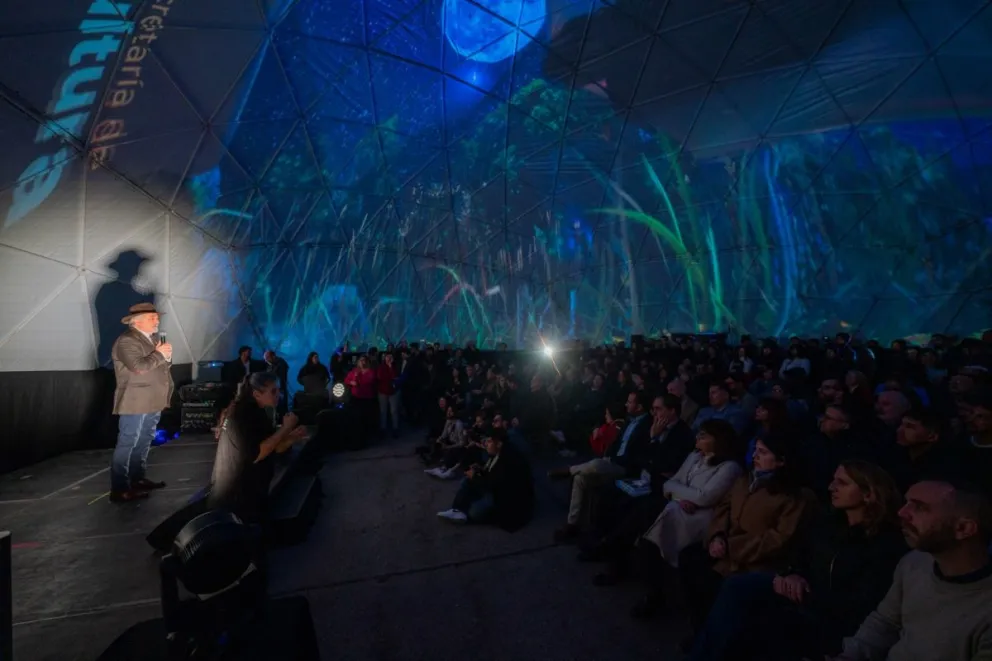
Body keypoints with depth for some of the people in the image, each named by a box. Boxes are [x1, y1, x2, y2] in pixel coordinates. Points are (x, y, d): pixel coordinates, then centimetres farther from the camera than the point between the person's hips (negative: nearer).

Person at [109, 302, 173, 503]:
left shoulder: (152, 339, 15)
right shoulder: (127, 341, -14)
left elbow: (163, 366, 18)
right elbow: (139, 367, -27)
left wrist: (166, 356, -3)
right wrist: (159, 354, -14)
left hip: (153, 402, 10)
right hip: (135, 403, -10)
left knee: (144, 442, 17)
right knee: (127, 444, -4)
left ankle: (137, 479, 29)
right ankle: (119, 490, 2)